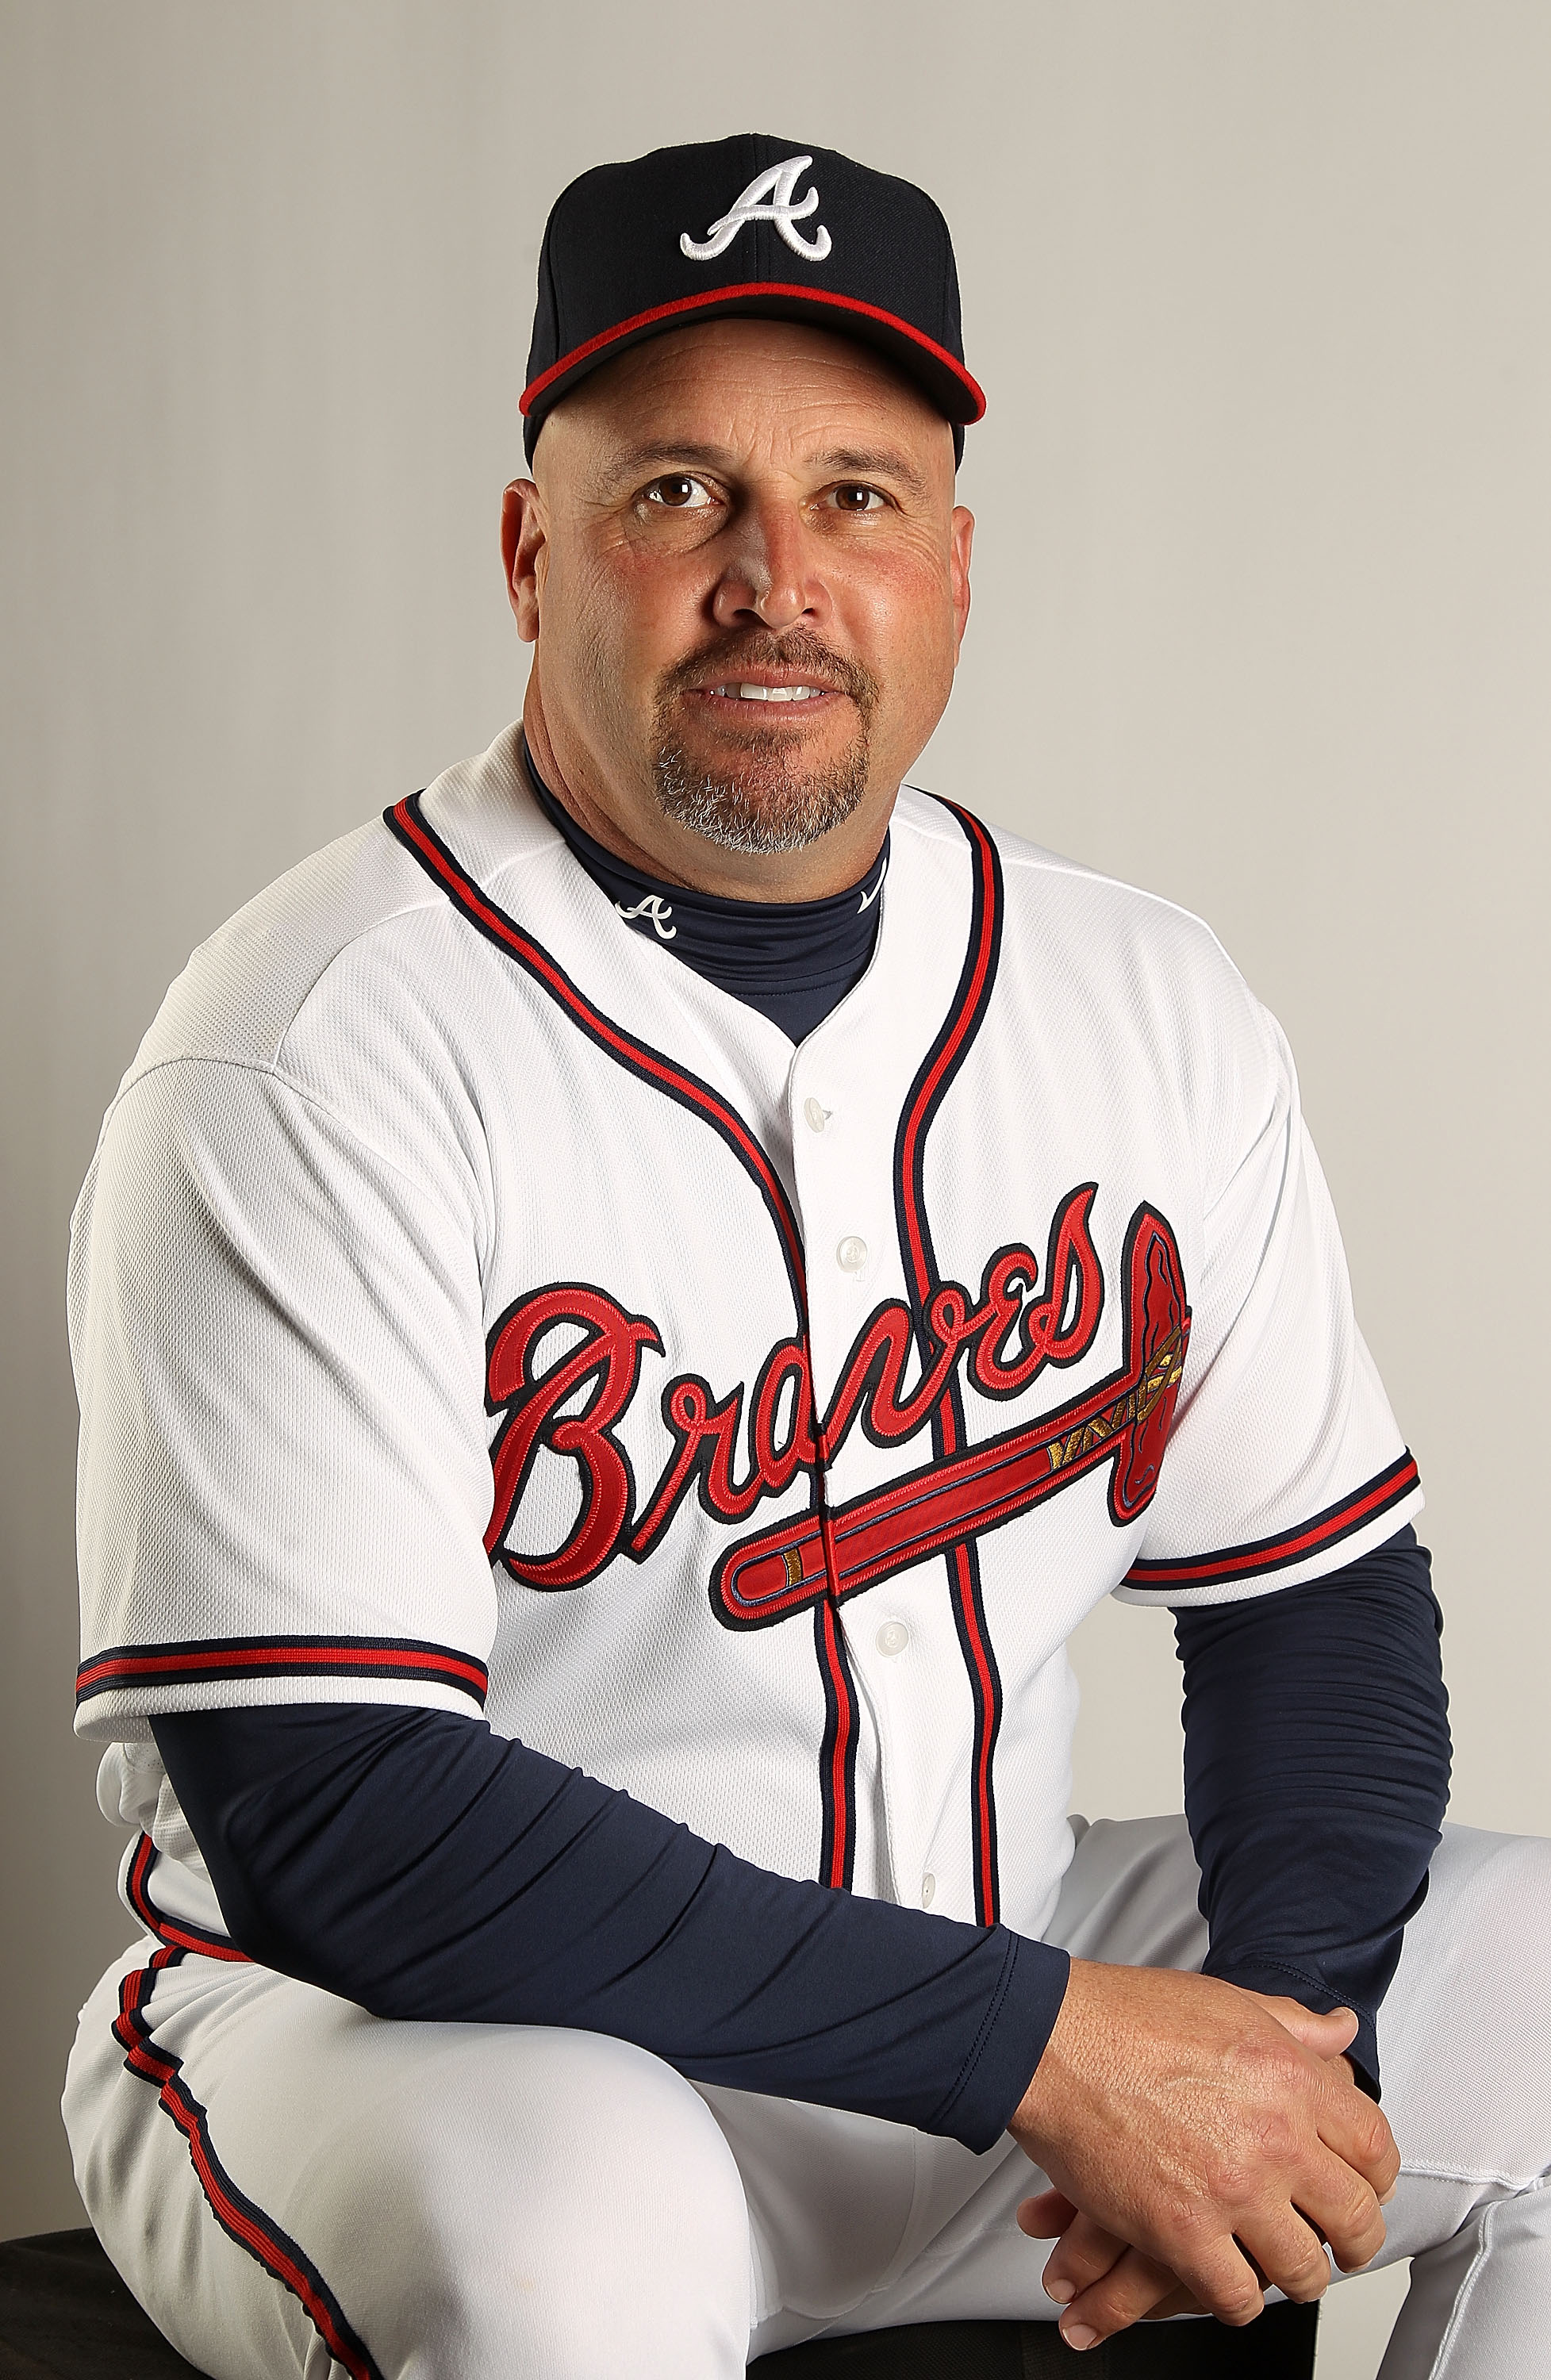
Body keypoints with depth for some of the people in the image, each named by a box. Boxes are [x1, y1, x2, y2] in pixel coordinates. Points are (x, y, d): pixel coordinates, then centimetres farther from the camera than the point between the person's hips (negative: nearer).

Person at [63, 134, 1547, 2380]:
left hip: (1005, 1980, 6)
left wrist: (1280, 2019, -14)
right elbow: (317, 1817, -24)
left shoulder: (1144, 1001, 1)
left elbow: (1315, 1584, 7)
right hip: (399, 2029, -5)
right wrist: (1043, 2040, -26)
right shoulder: (312, 1059, -18)